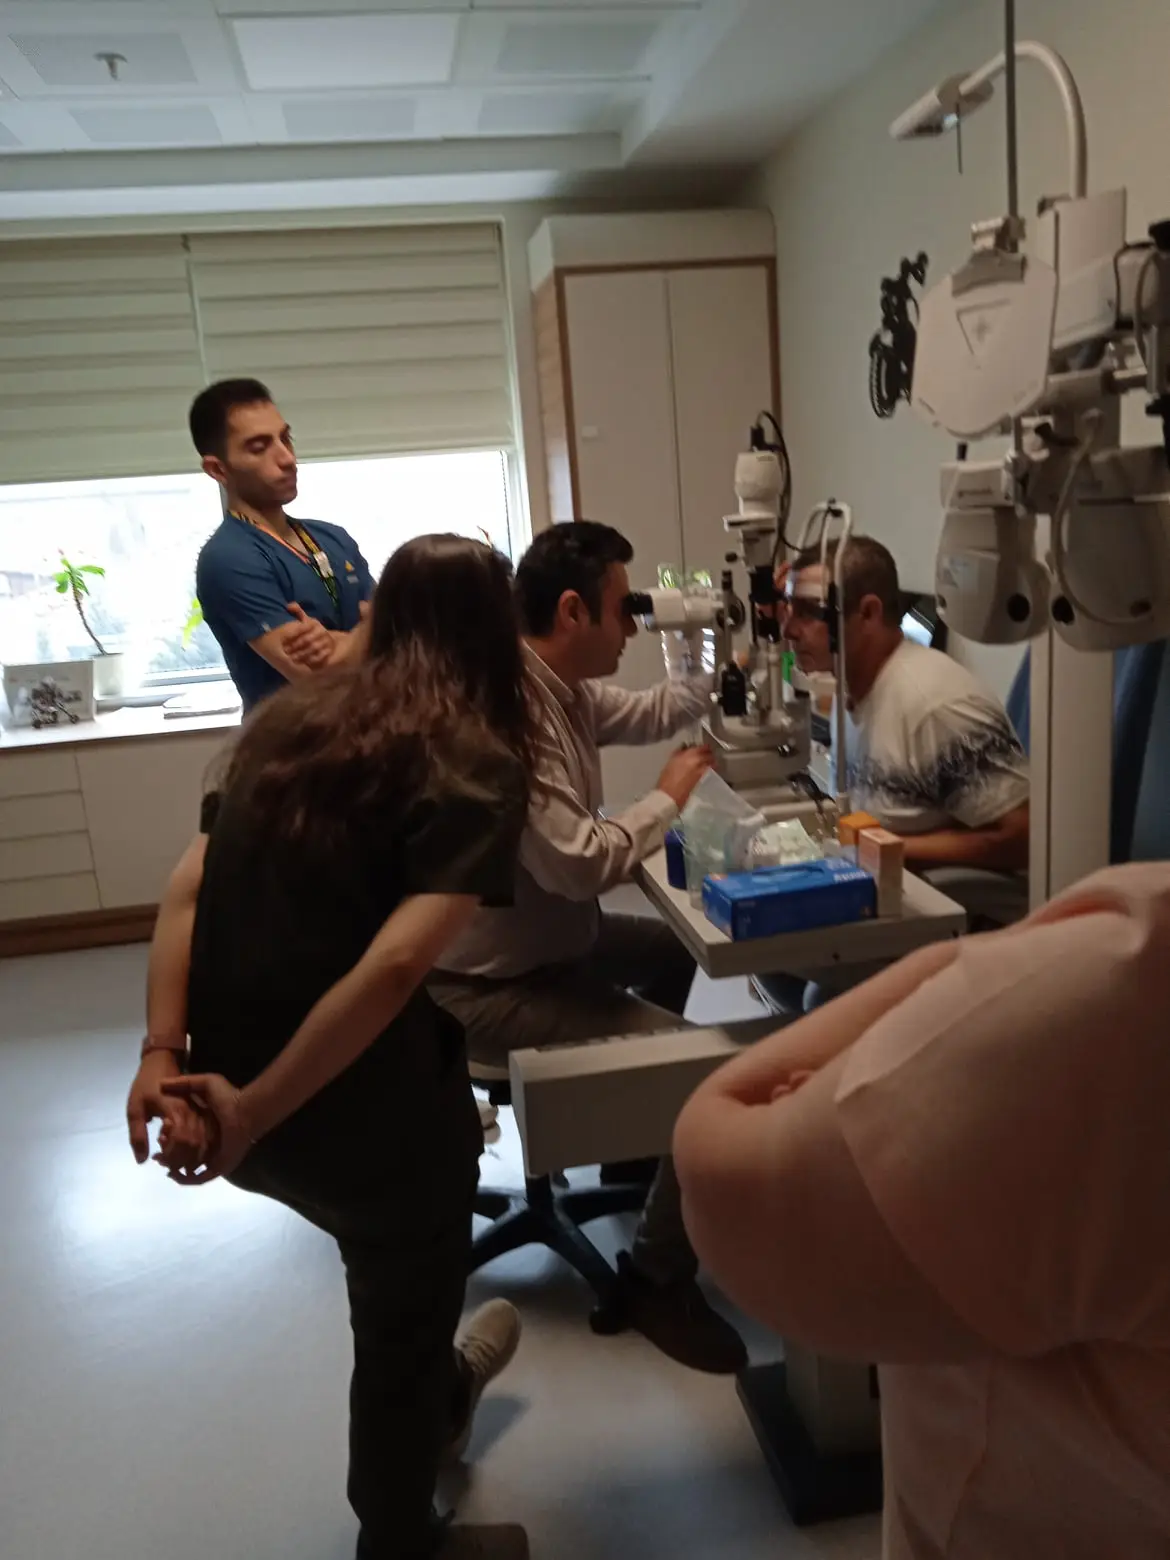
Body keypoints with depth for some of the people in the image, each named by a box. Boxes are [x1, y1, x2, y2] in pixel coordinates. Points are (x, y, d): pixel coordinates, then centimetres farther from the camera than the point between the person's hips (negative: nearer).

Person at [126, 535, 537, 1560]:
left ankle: (435, 1391, 63)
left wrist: (162, 1057, -4)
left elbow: (191, 888, -1)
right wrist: (251, 1111, -18)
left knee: (395, 1285, 35)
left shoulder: (288, 720, 5)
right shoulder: (478, 764, -14)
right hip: (364, 1111, -6)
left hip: (240, 1099, 7)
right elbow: (394, 966, -25)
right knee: (404, 1317, 23)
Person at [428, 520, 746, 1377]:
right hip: (493, 984, -11)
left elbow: (646, 712, 21)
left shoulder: (564, 686, 2)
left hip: (544, 937, 11)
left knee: (680, 948, 29)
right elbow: (582, 862, -33)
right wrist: (670, 797, -17)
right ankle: (658, 1277, 4)